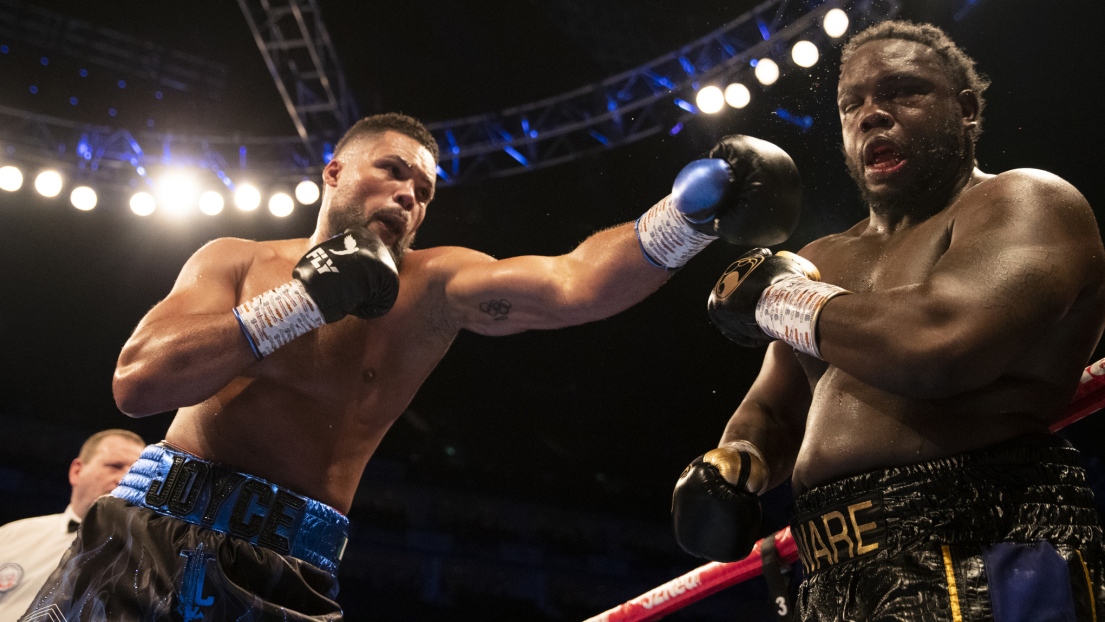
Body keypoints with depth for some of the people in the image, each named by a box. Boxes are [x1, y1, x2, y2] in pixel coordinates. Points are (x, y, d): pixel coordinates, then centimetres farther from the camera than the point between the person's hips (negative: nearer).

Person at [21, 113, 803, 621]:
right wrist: (306, 299, -12)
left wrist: (695, 209, -29)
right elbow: (138, 382, -7)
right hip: (150, 535, 1)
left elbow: (571, 285, -13)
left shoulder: (431, 288, 4)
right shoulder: (237, 261, 8)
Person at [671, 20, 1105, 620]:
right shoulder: (820, 263, 18)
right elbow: (771, 410, 25)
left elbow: (939, 345, -22)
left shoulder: (1025, 204, -3)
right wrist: (734, 460, 2)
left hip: (976, 565, -6)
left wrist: (777, 298, -7)